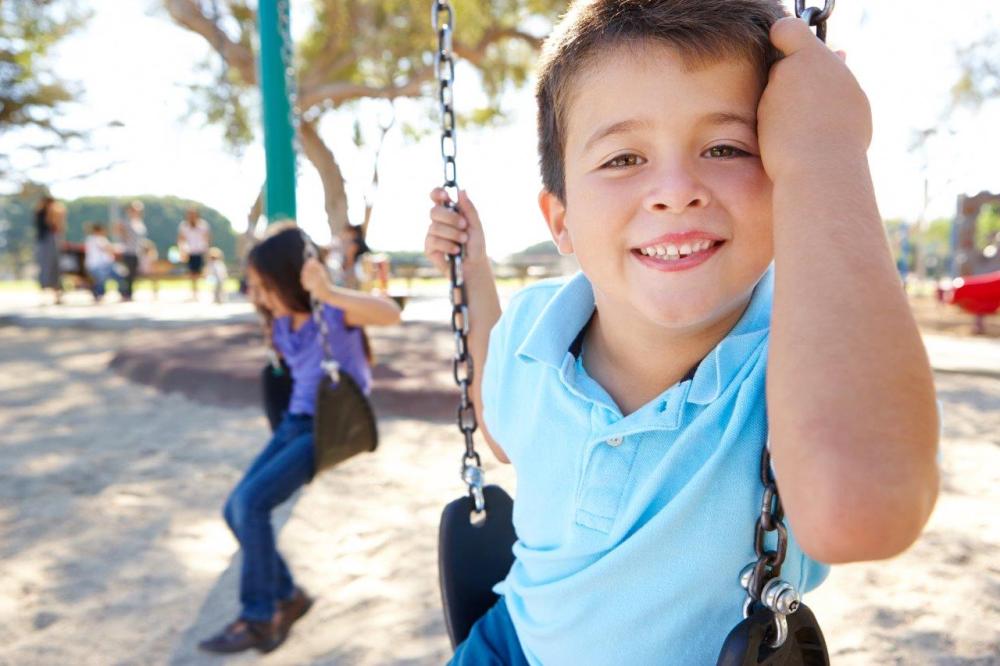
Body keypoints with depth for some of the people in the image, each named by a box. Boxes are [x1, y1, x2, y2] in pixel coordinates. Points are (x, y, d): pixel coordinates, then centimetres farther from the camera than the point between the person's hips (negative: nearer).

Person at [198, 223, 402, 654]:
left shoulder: (332, 311, -20)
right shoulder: (283, 318, 3)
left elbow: (390, 314, -42)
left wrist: (329, 293, -52)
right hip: (296, 421, 8)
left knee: (251, 501, -19)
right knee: (237, 509, 2)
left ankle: (260, 619, -2)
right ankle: (286, 596, 20)